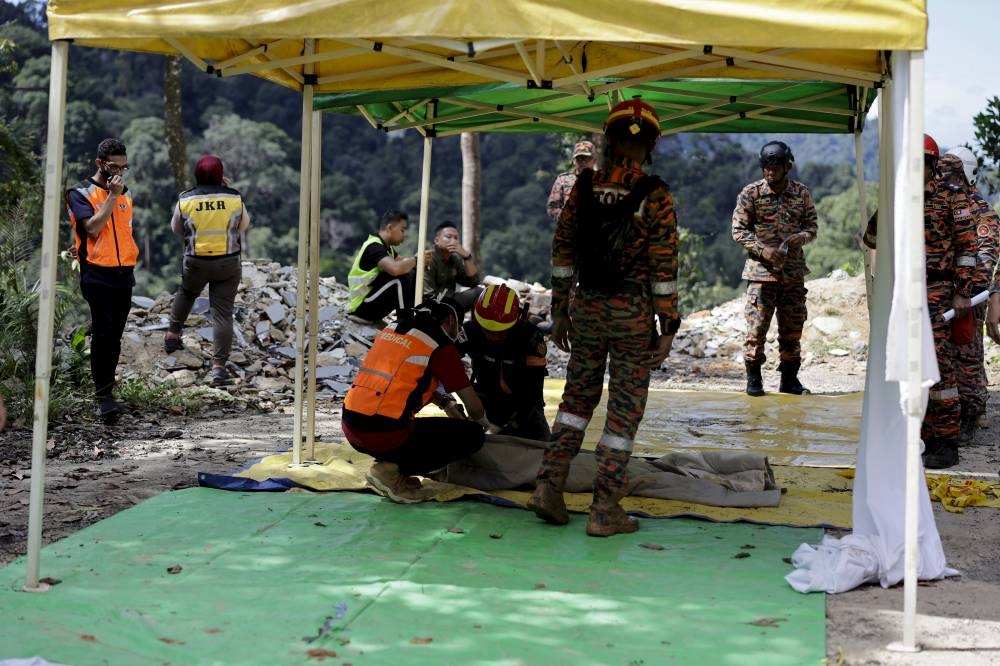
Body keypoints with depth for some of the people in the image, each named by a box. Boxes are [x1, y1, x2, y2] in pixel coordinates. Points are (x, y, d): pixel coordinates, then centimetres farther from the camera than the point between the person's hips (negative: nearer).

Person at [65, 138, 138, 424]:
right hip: (97, 275, -6)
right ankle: (104, 395, -11)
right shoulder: (81, 193, -3)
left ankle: (106, 390, 18)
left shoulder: (125, 193, 16)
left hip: (124, 275, 6)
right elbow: (92, 227, -17)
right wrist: (112, 196, -14)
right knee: (103, 334, -12)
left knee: (114, 336, 9)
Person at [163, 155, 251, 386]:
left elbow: (176, 229, 11)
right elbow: (244, 224, 13)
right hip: (228, 263, -1)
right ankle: (219, 365, -3)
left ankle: (173, 334, 36)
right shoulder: (234, 198, -5)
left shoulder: (185, 200, -4)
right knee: (222, 313, 0)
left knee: (185, 293, 32)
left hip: (196, 262, 1)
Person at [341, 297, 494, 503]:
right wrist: (483, 422, 26)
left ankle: (390, 464, 9)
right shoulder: (441, 346, -4)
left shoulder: (391, 329, 16)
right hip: (386, 436, -8)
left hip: (351, 428, 8)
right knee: (472, 435, 4)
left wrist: (446, 404, 36)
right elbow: (473, 407, 3)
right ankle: (392, 470, -4)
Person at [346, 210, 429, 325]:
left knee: (412, 274, 5)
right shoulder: (374, 246, -20)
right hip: (360, 307, -10)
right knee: (401, 278, -25)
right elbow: (395, 269, -36)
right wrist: (416, 259, -18)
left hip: (368, 302, 10)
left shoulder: (385, 246, 11)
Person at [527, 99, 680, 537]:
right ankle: (605, 509, 8)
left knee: (578, 395, 19)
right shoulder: (656, 197, -11)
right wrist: (668, 329, -5)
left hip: (586, 306, 3)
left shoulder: (584, 187, 0)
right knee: (625, 407, 6)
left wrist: (560, 311, 12)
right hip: (633, 312, -3)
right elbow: (664, 270, -11)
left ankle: (549, 484, 10)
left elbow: (562, 252, 4)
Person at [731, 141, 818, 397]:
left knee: (792, 327, 7)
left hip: (794, 272, 3)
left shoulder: (802, 193, 5)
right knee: (757, 326, -5)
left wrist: (801, 237, -12)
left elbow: (812, 227, 11)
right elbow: (739, 230, -2)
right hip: (761, 271, -3)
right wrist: (763, 250, -15)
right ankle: (753, 379, 7)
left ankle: (789, 378, 18)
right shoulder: (750, 193, -3)